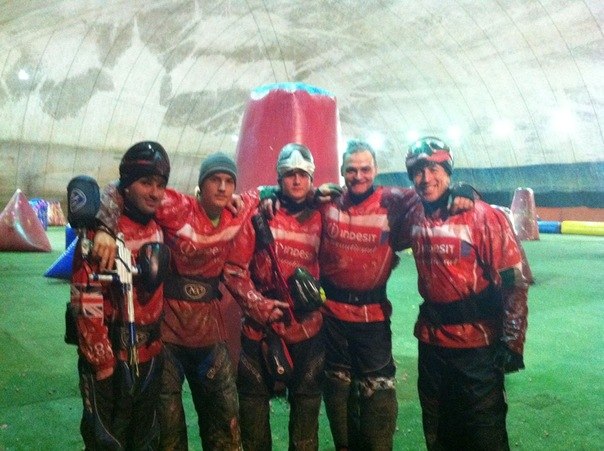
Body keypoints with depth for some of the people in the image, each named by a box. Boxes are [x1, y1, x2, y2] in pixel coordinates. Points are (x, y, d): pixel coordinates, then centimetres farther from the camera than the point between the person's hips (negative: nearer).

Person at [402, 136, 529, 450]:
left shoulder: (483, 216, -14)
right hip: (431, 340, 5)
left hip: (478, 344, -5)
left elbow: (515, 282, -13)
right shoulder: (414, 218, 1)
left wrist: (511, 342, -13)